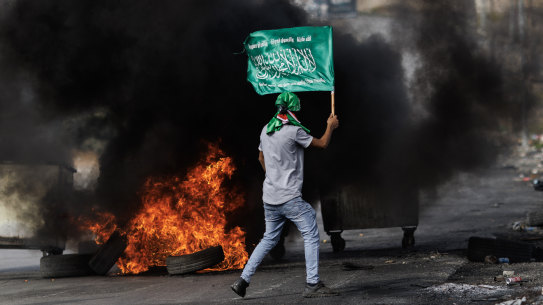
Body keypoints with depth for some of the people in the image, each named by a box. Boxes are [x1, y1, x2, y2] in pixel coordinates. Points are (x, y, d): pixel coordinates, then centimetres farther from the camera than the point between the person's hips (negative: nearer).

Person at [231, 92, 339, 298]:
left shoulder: (266, 130, 9)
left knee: (269, 239, 18)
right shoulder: (294, 131, -13)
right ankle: (312, 285, -5)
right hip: (289, 198, -7)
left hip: (269, 197, 7)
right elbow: (322, 143, -2)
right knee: (311, 237, 0)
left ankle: (243, 280, 14)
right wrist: (330, 126, 16)